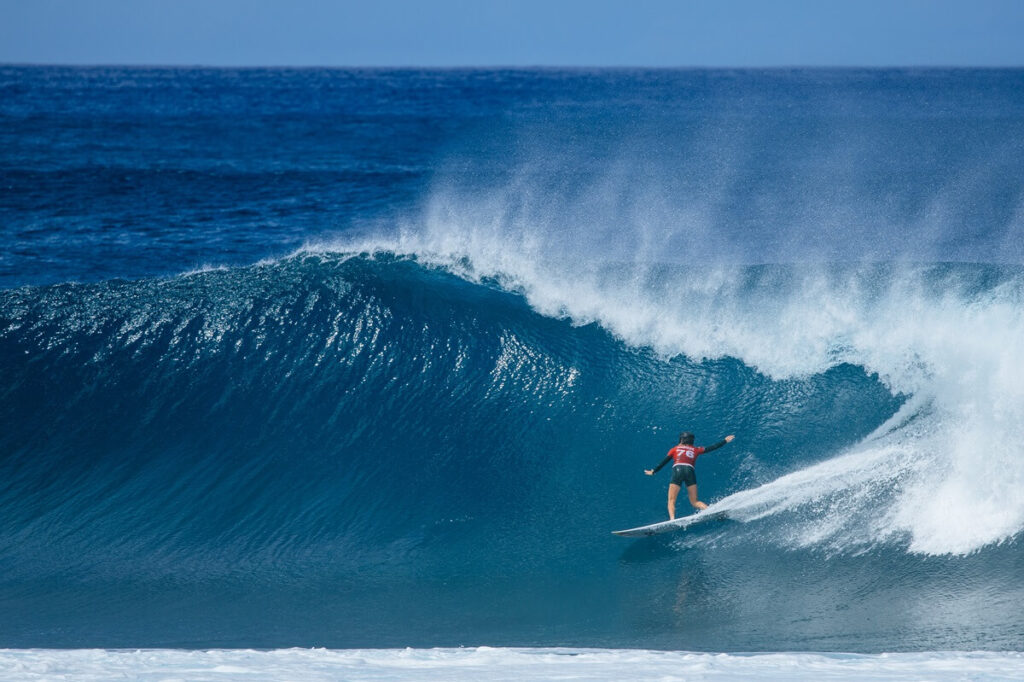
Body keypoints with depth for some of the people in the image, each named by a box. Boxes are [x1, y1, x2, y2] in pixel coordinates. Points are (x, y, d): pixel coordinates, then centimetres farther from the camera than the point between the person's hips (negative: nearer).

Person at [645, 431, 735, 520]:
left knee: (671, 500, -2)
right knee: (694, 502, 7)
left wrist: (653, 471, 33)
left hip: (677, 470, -2)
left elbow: (664, 462, 22)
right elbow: (712, 448, 27)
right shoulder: (696, 450, 25)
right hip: (690, 471, 2)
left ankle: (672, 519, -27)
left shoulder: (675, 449, 22)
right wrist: (725, 441, 38)